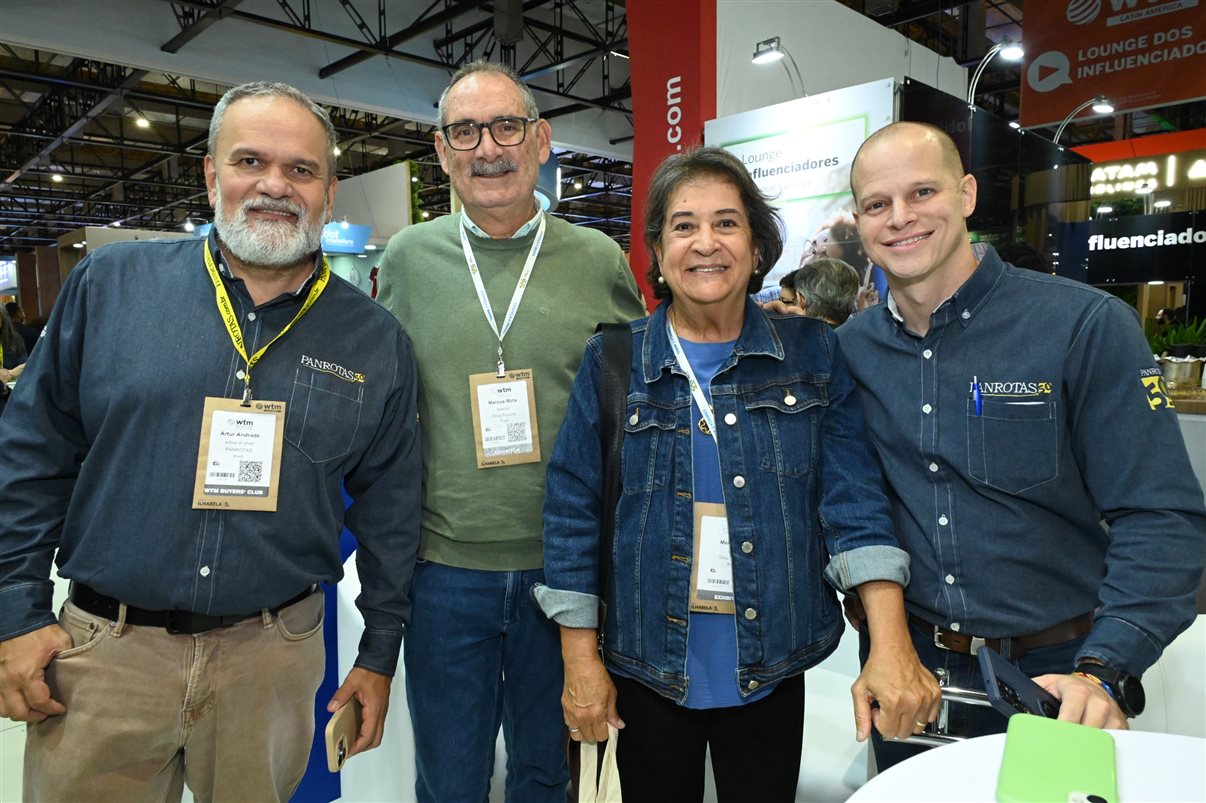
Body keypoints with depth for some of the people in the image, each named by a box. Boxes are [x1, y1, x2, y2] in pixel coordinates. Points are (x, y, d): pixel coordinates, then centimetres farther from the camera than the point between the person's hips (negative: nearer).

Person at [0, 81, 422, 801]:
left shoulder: (376, 342, -2)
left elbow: (389, 507, 3)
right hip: (103, 654, 0)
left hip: (274, 658, 1)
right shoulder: (110, 284, -2)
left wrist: (380, 653, 5)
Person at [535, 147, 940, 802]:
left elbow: (854, 499, -7)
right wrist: (579, 659, -5)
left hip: (771, 670, 1)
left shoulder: (811, 353, -3)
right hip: (648, 668, 0)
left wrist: (891, 645, -18)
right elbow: (573, 512, -4)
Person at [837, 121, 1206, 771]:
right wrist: (866, 608, -2)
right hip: (902, 665, 3)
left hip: (1054, 674, -3)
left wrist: (1102, 673, -24)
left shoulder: (1086, 326, -13)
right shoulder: (850, 347, -2)